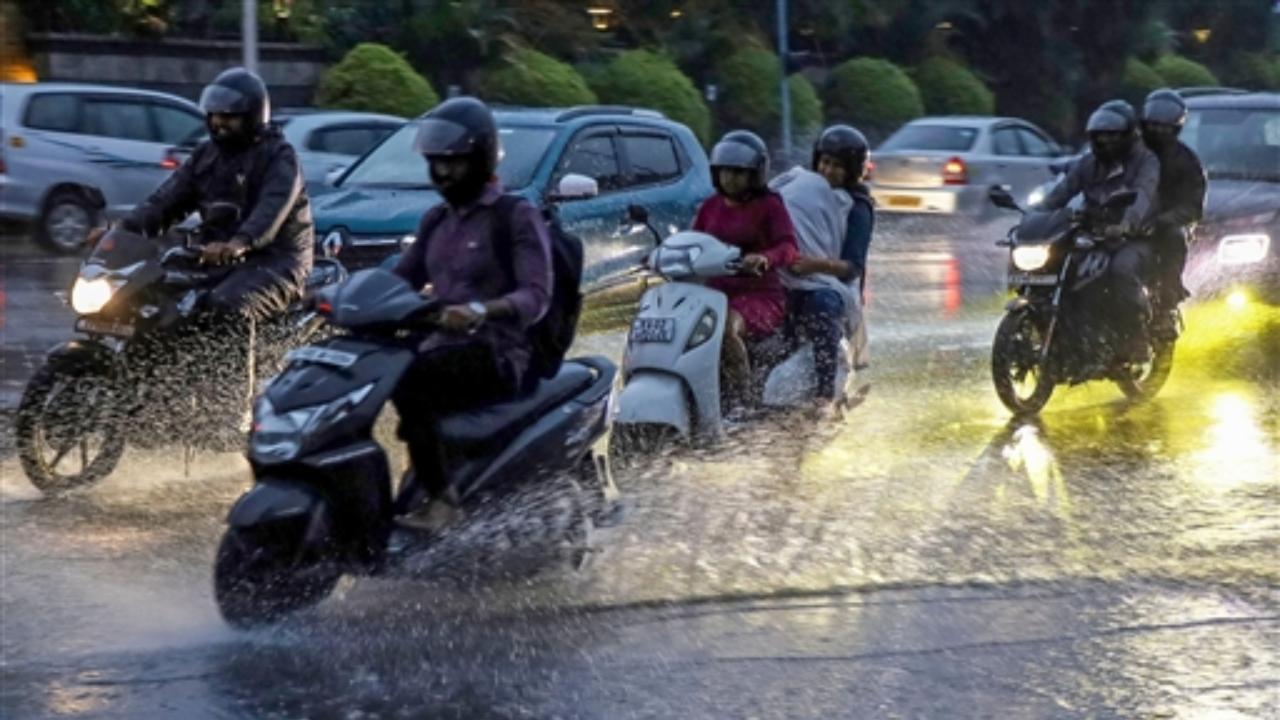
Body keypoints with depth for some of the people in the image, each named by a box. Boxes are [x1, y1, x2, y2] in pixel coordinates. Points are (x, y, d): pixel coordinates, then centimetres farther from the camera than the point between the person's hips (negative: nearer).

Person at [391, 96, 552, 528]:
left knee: (409, 380, -34)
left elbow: (536, 297, -15)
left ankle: (439, 501, -30)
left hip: (497, 355, -7)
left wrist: (481, 311, -34)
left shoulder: (517, 218, -3)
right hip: (442, 349, 7)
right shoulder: (436, 222, 20)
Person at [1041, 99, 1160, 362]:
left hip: (1133, 238, -6)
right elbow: (1062, 192, 6)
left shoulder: (1145, 161, -2)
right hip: (1092, 237, 6)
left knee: (1122, 269, -38)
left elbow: (1143, 195, -22)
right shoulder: (1090, 163, 16)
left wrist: (1126, 225, -44)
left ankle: (1135, 339, -24)